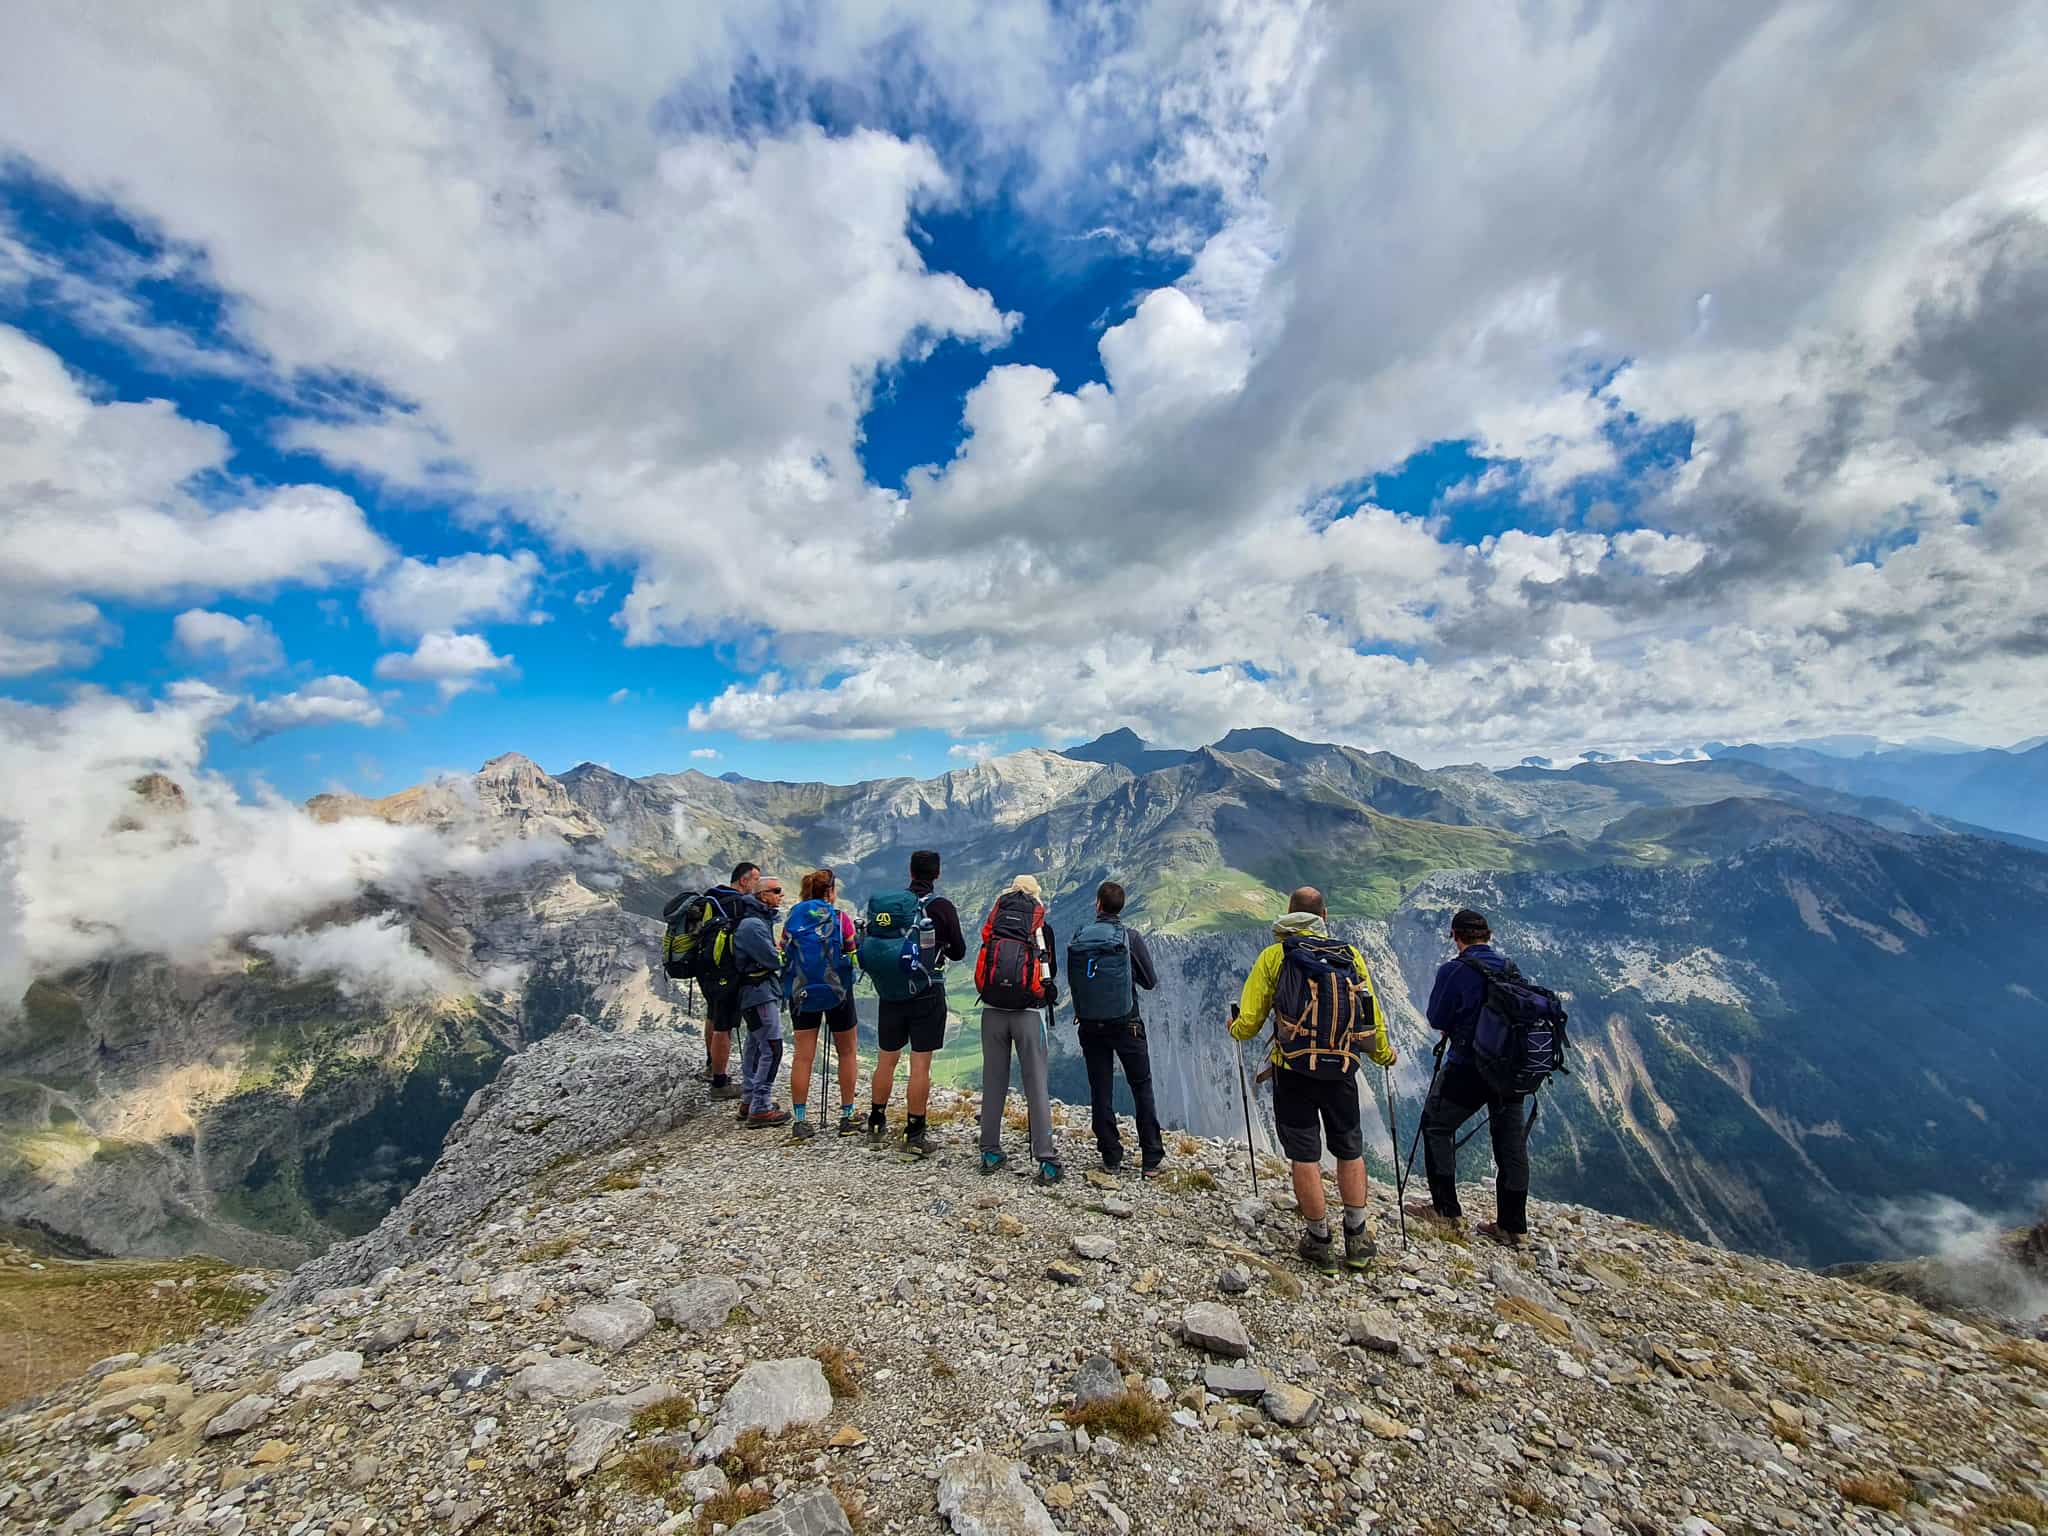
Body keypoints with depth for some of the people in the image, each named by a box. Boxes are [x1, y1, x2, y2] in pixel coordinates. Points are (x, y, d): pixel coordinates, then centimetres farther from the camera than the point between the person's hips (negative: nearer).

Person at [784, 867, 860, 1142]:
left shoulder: (792, 918, -1)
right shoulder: (841, 918, -10)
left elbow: (783, 953, 4)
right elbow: (852, 954, -6)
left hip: (801, 991, 3)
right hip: (837, 990, -2)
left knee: (804, 1055, 7)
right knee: (847, 1052, 12)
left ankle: (801, 1121, 9)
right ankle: (847, 1116, 17)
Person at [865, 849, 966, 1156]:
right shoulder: (943, 907, -9)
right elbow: (959, 952, -1)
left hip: (892, 991, 3)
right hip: (928, 993, -3)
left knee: (887, 1059, 17)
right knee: (920, 1064, 3)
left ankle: (876, 1123, 31)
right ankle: (914, 1135, 10)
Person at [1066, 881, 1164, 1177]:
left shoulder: (1078, 939, -5)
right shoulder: (1130, 938, -12)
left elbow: (1072, 982, 5)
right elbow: (1151, 981, -2)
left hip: (1089, 1025, 2)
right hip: (1126, 1024, -2)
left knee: (1100, 1090, 11)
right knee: (1142, 1088, 11)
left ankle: (1111, 1157, 18)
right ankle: (1151, 1159, 13)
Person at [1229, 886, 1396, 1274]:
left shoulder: (1274, 955, -5)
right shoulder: (1352, 956, 2)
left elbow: (1249, 1022, -6)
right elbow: (1373, 1019, 7)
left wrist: (1234, 1028, 17)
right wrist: (1384, 1054, 27)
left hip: (1293, 1071, -2)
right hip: (1342, 1071, 3)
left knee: (1304, 1155, 10)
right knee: (1350, 1151, 21)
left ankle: (1320, 1242, 21)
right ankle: (1357, 1238, 29)